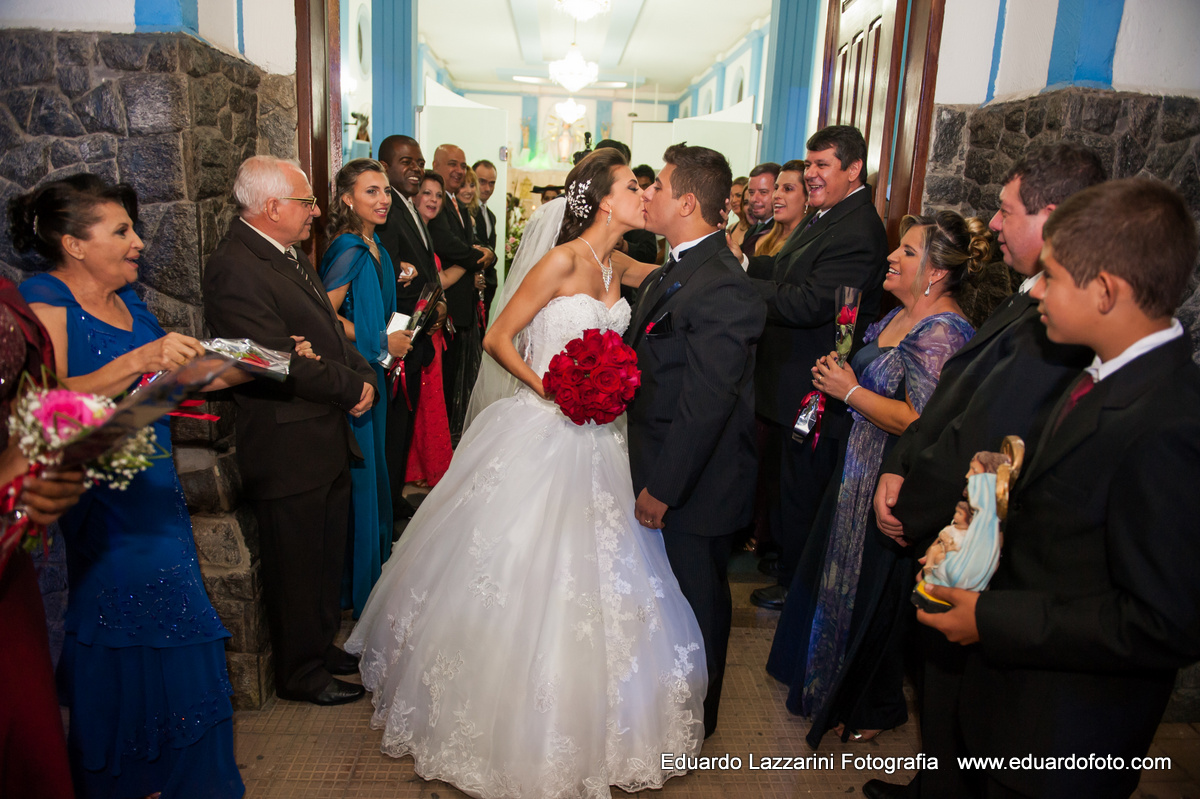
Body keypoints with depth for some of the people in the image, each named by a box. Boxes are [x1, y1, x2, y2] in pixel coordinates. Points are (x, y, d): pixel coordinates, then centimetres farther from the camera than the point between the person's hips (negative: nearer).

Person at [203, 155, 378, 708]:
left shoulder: (291, 256, 12)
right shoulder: (233, 268, -19)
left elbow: (329, 332, 16)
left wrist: (364, 374, -2)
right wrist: (351, 386, -13)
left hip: (329, 437, 9)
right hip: (288, 448, -9)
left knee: (328, 554, 21)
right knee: (297, 565, 7)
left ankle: (322, 646, 40)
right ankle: (300, 672, 25)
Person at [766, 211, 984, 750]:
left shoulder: (943, 332, -23)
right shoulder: (898, 317, 6)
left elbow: (919, 422, -29)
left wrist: (849, 390, -20)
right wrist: (840, 374, 0)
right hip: (859, 470, 9)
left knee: (871, 590, 9)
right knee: (840, 577, 23)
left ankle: (878, 707, 34)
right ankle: (834, 680, 47)